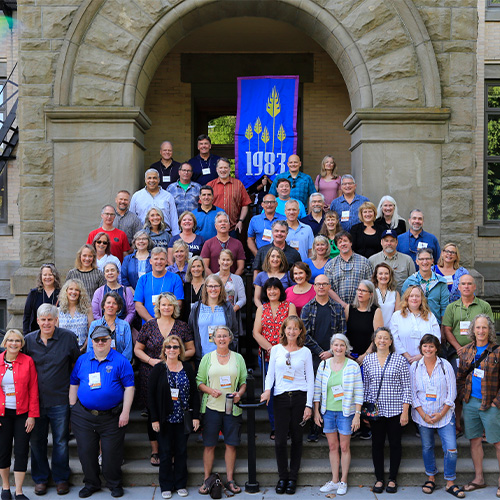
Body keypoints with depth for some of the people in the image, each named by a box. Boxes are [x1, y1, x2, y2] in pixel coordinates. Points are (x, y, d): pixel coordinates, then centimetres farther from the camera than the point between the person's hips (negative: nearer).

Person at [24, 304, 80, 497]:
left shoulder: (68, 337, -5)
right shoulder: (28, 340, 1)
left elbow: (77, 364, 6)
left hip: (60, 400, -2)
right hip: (35, 400, 2)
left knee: (61, 441, 7)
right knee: (37, 441, 11)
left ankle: (61, 478, 23)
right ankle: (40, 478, 27)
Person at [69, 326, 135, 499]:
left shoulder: (121, 361, -4)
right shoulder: (82, 360, 8)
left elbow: (129, 387, -5)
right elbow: (74, 384, 14)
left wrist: (125, 412, -10)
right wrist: (72, 407, 9)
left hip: (112, 417, -3)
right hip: (83, 416, 3)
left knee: (112, 452, 3)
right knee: (86, 451, 9)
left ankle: (114, 484, 22)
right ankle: (91, 483, 27)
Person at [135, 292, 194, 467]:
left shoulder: (182, 326, 6)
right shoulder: (149, 325, 4)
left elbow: (191, 350, 9)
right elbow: (137, 349, 7)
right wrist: (151, 360, -9)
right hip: (151, 375, 0)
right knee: (153, 412, 3)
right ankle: (155, 450, 15)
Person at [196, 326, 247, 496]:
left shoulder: (238, 358, 8)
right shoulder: (207, 358, 6)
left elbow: (244, 381, 9)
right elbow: (199, 382, 5)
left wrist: (239, 393, -9)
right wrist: (210, 391, -12)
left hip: (232, 407, 1)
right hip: (211, 407, -1)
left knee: (231, 444, 4)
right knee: (209, 444, 3)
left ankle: (230, 480, 15)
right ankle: (207, 479, 14)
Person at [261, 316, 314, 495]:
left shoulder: (305, 352, 3)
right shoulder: (276, 349, 6)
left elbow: (310, 380, 4)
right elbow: (270, 374, 10)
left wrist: (309, 405, -2)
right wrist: (267, 390, -9)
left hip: (300, 397, 0)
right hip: (281, 398, 1)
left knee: (296, 438, 5)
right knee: (280, 439, -3)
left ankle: (293, 477, 18)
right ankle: (282, 477, 14)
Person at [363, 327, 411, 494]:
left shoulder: (399, 360, -2)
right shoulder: (368, 360, 4)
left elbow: (406, 387, -2)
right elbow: (365, 386, 10)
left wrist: (405, 411, -7)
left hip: (395, 410, -2)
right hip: (375, 410, 2)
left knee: (395, 444, 5)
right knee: (377, 443, 7)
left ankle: (392, 479, 18)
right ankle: (379, 479, 19)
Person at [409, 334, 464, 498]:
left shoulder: (445, 365, -3)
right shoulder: (415, 367, 0)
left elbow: (452, 392, -3)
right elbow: (412, 394, 1)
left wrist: (442, 414, -9)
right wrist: (423, 415, -8)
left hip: (444, 415, -1)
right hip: (423, 415, 1)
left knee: (451, 449, -6)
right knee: (427, 447, 10)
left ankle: (450, 483, 8)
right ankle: (431, 478, 27)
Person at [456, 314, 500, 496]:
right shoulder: (467, 351, 7)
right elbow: (460, 376, 15)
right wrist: (463, 396, 7)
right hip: (470, 402, 5)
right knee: (475, 441, 12)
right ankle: (478, 478, 23)